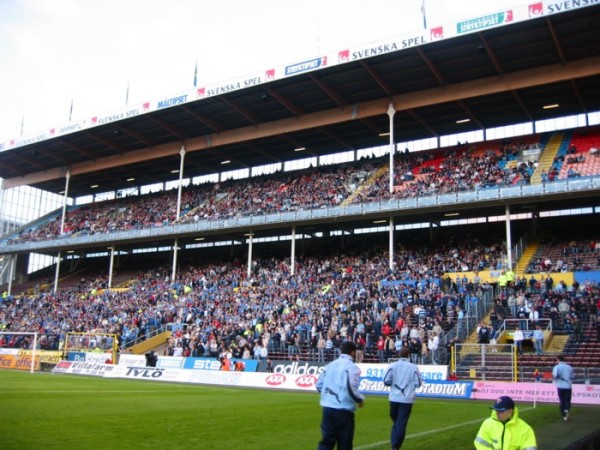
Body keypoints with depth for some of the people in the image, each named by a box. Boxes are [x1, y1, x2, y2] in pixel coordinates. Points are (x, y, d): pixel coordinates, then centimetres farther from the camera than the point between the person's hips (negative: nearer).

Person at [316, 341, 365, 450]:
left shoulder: (330, 365, 10)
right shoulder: (352, 367, -10)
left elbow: (319, 385, 13)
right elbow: (351, 388, -21)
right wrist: (360, 400, -3)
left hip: (327, 408, 6)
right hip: (344, 410, -6)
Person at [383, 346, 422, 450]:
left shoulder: (393, 366, -3)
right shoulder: (413, 367, -4)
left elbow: (386, 381, -6)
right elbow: (417, 383, -3)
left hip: (394, 398, 2)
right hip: (407, 399, -2)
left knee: (395, 422, 17)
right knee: (401, 424, 2)